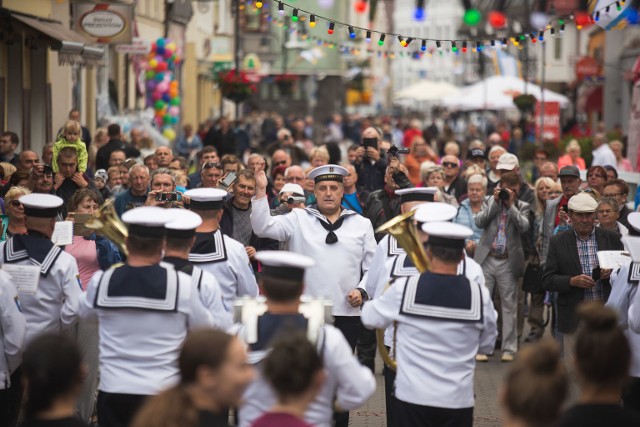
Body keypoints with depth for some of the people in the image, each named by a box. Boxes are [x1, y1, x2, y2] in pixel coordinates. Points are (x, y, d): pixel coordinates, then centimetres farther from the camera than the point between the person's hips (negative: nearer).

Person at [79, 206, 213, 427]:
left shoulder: (101, 281, -6)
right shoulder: (181, 284, -12)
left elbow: (85, 312, 16)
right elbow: (203, 327, 4)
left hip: (113, 393, 2)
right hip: (163, 393, -2)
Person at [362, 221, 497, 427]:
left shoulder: (404, 289, -9)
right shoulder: (480, 295, -6)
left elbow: (370, 318, 6)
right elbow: (487, 345, 6)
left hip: (413, 397, 0)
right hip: (458, 400, 1)